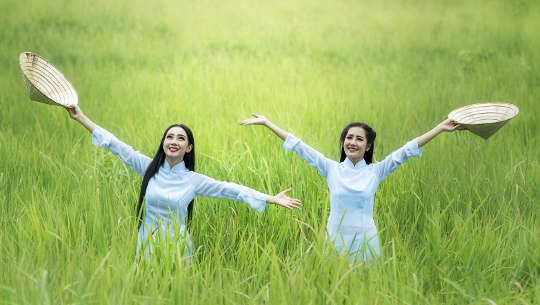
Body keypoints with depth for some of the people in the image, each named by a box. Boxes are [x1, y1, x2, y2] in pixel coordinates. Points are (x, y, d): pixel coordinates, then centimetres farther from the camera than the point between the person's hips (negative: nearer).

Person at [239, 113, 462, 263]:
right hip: (336, 238, 0)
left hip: (365, 240, 0)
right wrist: (266, 123, 1)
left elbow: (406, 151, -2)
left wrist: (440, 129, -7)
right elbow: (300, 147, 2)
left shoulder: (375, 171, 1)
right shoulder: (331, 169, 3)